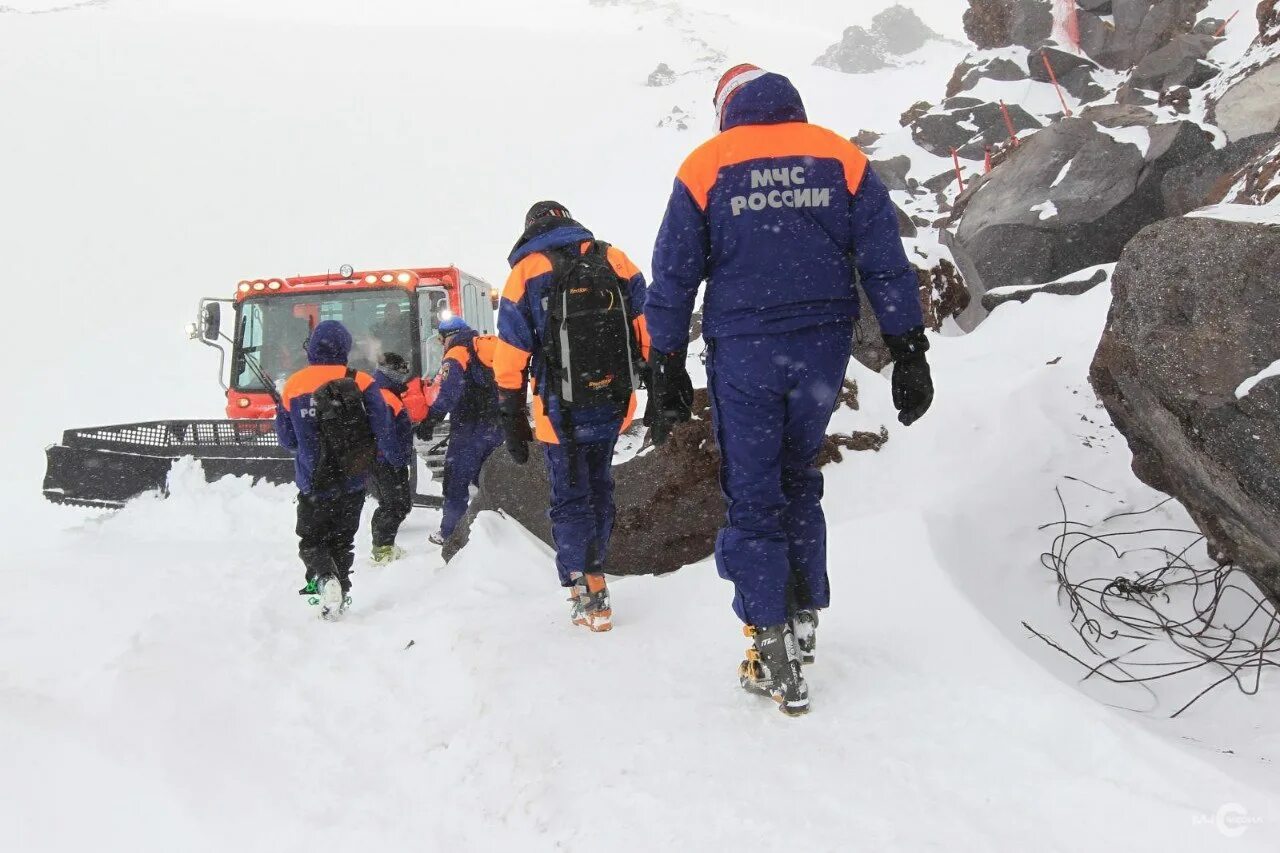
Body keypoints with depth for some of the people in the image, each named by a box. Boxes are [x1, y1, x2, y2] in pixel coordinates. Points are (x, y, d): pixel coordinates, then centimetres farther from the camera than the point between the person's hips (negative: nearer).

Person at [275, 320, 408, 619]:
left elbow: (285, 439, 9)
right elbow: (383, 429, -11)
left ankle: (324, 578, -15)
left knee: (311, 541, 12)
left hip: (312, 484, 0)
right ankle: (341, 589, 12)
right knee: (341, 540, 17)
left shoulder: (292, 386, -2)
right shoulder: (360, 382, -8)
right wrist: (397, 458, 6)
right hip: (352, 483, 0)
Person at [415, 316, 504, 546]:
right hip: (497, 427, 7)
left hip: (468, 430, -7)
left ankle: (450, 532, 3)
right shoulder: (490, 349, 13)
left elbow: (446, 395, -21)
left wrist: (429, 422, -21)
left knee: (456, 481, 1)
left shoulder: (456, 356, -8)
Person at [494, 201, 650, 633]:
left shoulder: (526, 271, -1)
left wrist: (512, 421, 2)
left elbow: (511, 356, -3)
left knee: (570, 499, 7)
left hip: (561, 413, -3)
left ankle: (586, 594, 3)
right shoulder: (615, 260, 6)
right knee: (599, 488, 20)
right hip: (615, 405, 3)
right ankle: (593, 572, 27)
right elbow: (649, 327, 2)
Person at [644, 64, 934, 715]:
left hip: (743, 354, -2)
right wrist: (908, 355, 7)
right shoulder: (843, 159, 5)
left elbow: (673, 279, -1)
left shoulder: (705, 167, 1)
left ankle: (775, 654, 7)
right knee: (798, 483, 22)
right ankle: (804, 618, 24)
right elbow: (886, 266, 3)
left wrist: (667, 375, 3)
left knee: (753, 497, 7)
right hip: (823, 351, 3)